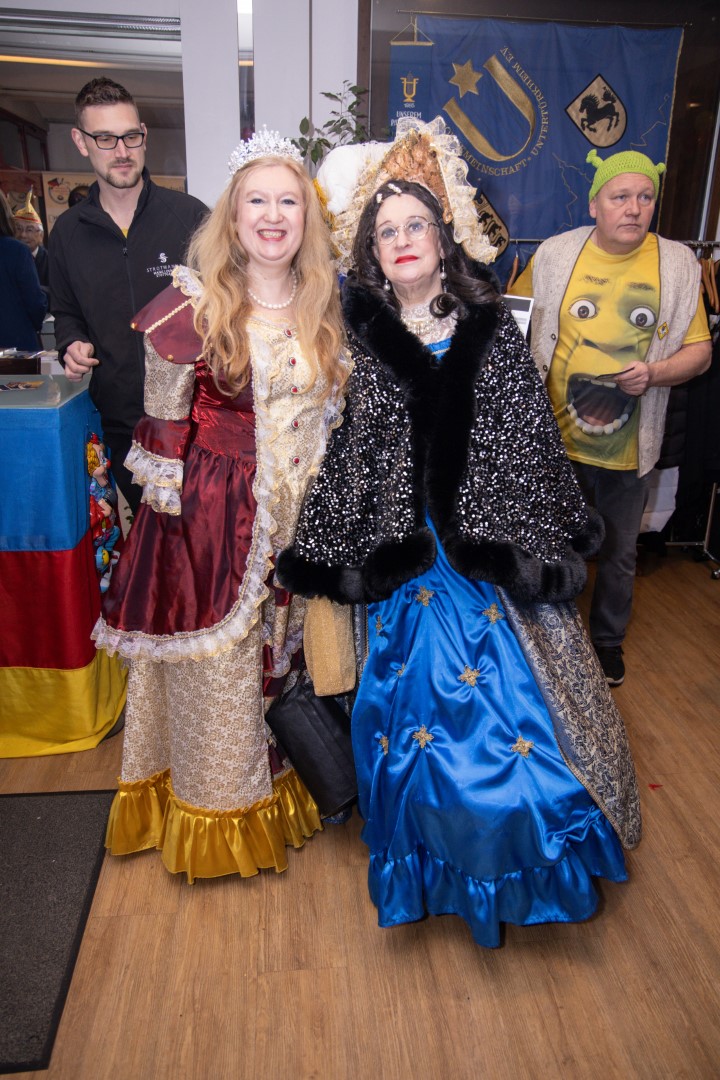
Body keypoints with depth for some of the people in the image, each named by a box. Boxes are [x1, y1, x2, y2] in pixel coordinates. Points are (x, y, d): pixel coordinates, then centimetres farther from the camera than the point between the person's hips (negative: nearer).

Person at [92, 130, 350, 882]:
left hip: (302, 515, 5)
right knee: (216, 659, 7)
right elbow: (163, 426, -6)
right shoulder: (193, 307, -8)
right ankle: (218, 801, 30)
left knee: (291, 646, 17)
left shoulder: (326, 306, 6)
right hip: (214, 511, -4)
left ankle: (289, 779, 40)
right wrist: (166, 502, -8)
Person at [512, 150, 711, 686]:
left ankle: (608, 640, 41)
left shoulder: (678, 265, -2)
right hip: (554, 438, 0)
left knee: (618, 554, 17)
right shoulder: (555, 255, -3)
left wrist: (654, 373, -19)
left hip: (628, 445, 1)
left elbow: (700, 350, 1)